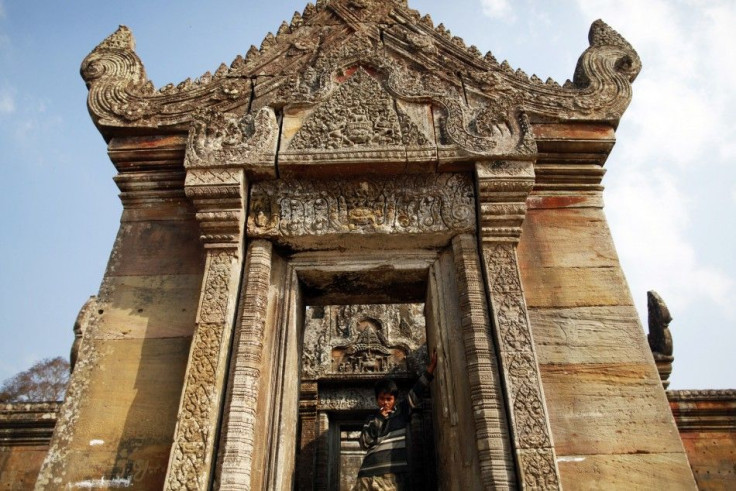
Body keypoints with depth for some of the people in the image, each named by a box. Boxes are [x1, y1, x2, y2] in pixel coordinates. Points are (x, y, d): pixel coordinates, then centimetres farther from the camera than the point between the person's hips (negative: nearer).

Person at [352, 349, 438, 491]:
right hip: (368, 473, 2)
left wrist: (430, 368, -10)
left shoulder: (401, 410, 12)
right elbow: (364, 443, 6)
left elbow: (416, 393, 1)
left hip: (392, 473, -2)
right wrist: (379, 419, 0)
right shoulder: (372, 419, 18)